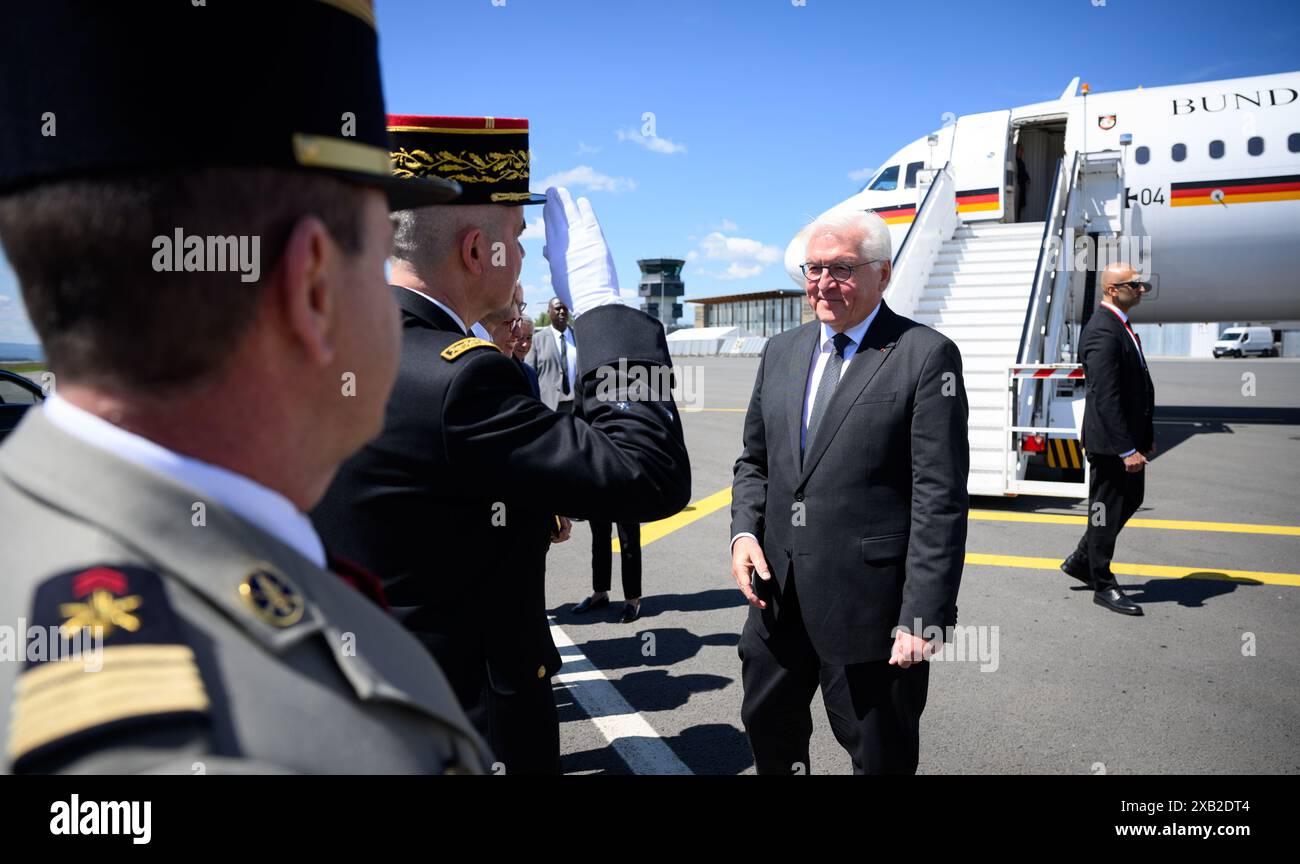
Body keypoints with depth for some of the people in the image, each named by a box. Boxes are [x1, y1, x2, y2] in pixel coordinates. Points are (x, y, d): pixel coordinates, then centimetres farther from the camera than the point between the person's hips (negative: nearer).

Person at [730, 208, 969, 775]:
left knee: (879, 756, 12)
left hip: (868, 602, -5)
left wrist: (924, 616, -18)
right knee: (768, 727, 22)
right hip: (778, 596, 6)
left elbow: (940, 498, -14)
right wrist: (744, 531, -2)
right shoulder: (781, 351, 10)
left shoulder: (926, 356, -10)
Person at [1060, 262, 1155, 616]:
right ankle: (1103, 586, 17)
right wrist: (1127, 449, -25)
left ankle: (1081, 561, 32)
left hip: (1128, 437, 10)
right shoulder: (1103, 332, -21)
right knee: (1107, 510, 2)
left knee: (1131, 500, 20)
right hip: (1109, 441, -10)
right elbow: (1105, 398, -26)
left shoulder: (1119, 325, 12)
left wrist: (1145, 436, 18)